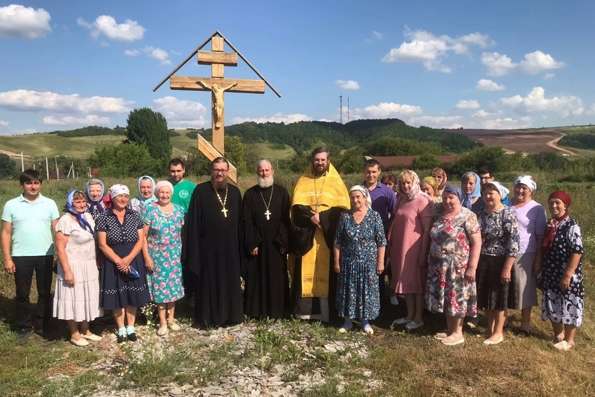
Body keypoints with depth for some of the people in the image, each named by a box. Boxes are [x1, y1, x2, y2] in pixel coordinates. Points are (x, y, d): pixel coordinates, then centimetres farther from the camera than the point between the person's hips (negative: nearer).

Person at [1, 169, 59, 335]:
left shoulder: (49, 204, 1)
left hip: (45, 255, 0)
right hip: (21, 256, 0)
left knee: (45, 292, 9)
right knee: (22, 293, 10)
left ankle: (45, 325, 22)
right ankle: (24, 326, 24)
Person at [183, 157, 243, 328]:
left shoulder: (234, 192, 6)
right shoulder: (201, 191, -5)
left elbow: (240, 220, 10)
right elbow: (193, 220, -5)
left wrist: (239, 245, 7)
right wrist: (194, 248, -10)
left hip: (229, 247, 4)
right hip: (208, 247, -3)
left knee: (230, 282, 11)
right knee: (208, 282, 5)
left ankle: (230, 315, 25)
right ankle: (207, 318, 18)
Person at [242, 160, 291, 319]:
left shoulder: (282, 192, 4)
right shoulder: (250, 194, 3)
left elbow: (286, 219, 0)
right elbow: (246, 221, -1)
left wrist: (283, 243, -8)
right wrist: (252, 244, -8)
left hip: (276, 245, 0)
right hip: (256, 244, 0)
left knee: (277, 278, 5)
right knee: (256, 278, 4)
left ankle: (278, 310, 16)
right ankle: (256, 310, 15)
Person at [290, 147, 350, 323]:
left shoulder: (336, 181, 6)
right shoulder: (303, 181, 10)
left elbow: (343, 208, -4)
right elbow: (297, 207, 0)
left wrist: (322, 217, -13)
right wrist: (311, 216, -16)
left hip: (328, 234, -1)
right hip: (306, 234, 1)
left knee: (327, 271, 0)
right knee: (306, 271, 1)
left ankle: (326, 310, 5)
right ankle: (306, 308, 7)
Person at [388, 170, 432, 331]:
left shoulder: (422, 201, -11)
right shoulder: (401, 200, 10)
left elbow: (427, 230, -14)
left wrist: (423, 253, -16)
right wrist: (391, 246, 11)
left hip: (414, 249, -7)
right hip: (400, 248, 7)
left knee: (417, 282, 4)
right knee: (405, 281, 14)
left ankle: (418, 318, 17)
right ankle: (409, 315, 27)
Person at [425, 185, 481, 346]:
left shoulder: (467, 216, -10)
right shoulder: (440, 215, 8)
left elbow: (476, 242, -14)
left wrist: (472, 267, -18)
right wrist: (431, 259, 11)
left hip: (458, 265, -6)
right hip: (439, 265, 6)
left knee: (457, 298, 4)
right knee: (445, 297, 12)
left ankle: (458, 333, 17)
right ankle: (449, 329, 26)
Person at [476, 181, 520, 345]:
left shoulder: (508, 214, -13)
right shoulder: (481, 214, 6)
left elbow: (514, 243, -17)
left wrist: (507, 268, -20)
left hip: (500, 262, -6)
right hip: (483, 262, 6)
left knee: (499, 297, 6)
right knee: (486, 296, 14)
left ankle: (498, 333, 19)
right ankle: (490, 328, 29)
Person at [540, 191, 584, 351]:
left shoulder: (571, 226, -15)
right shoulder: (550, 225, 7)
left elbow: (578, 251, -19)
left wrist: (568, 275, -21)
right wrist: (540, 268, 13)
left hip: (566, 275, -7)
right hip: (551, 274, 7)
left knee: (568, 306, 5)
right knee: (552, 305, 16)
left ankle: (569, 340, 20)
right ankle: (558, 335, 33)